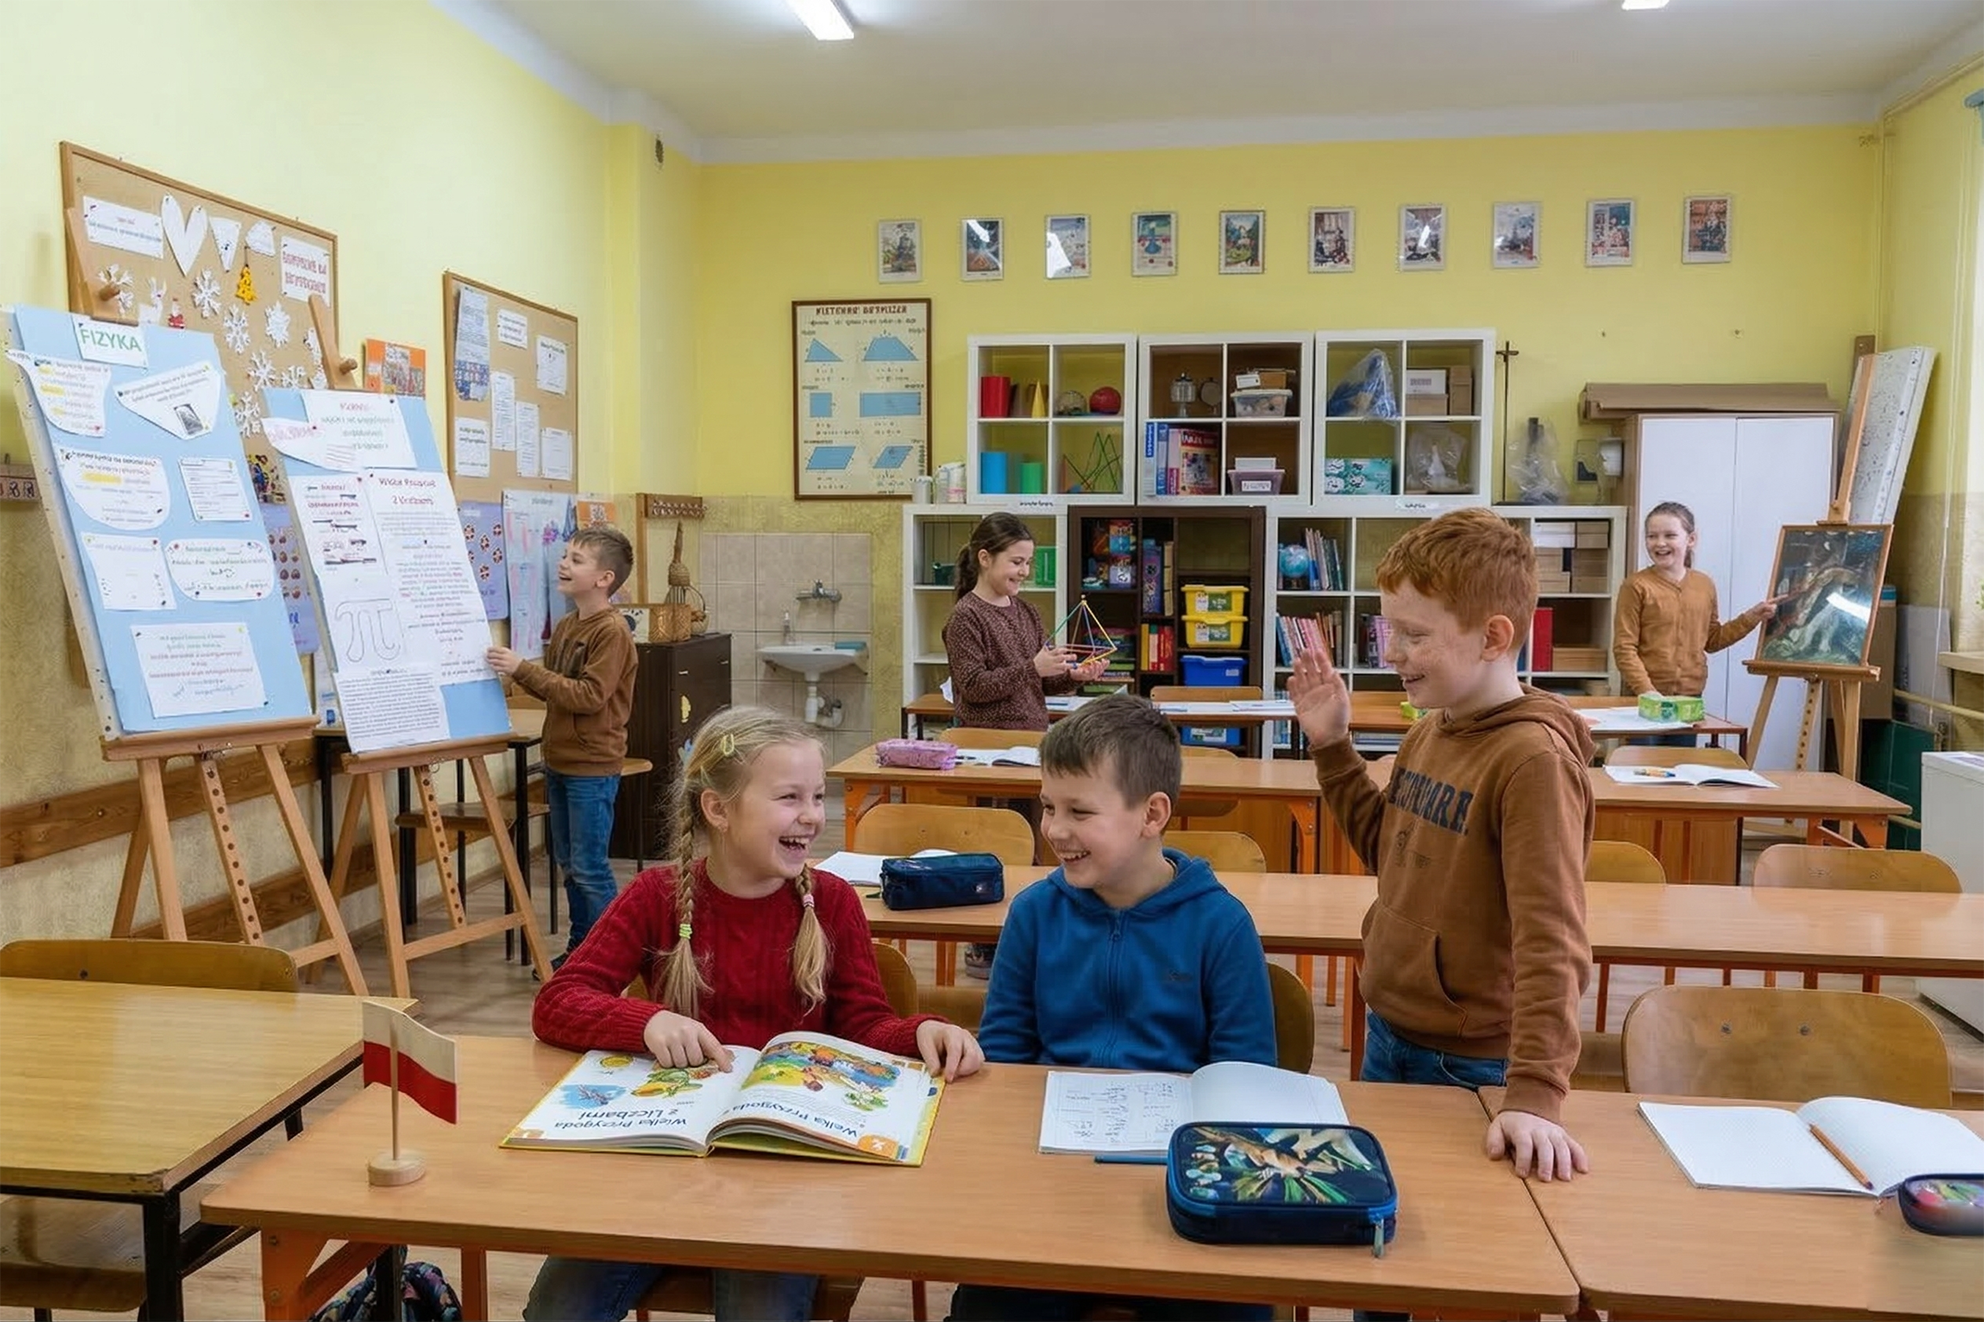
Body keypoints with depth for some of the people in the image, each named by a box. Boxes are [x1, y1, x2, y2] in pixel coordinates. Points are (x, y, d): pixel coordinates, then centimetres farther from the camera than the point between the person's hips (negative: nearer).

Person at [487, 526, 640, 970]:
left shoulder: (611, 630, -15)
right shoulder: (565, 627, 11)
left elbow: (589, 696, -22)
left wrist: (524, 668, -21)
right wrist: (518, 673, 0)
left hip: (593, 767, -9)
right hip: (560, 761, 9)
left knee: (589, 867, -2)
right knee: (568, 862, 16)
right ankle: (580, 947, 28)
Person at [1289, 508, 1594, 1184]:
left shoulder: (1534, 760, -24)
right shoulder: (1428, 732, 1)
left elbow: (1552, 943, -27)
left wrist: (1534, 1095, -32)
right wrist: (1331, 746, 6)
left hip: (1470, 1067, -8)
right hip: (1388, 1034, 8)